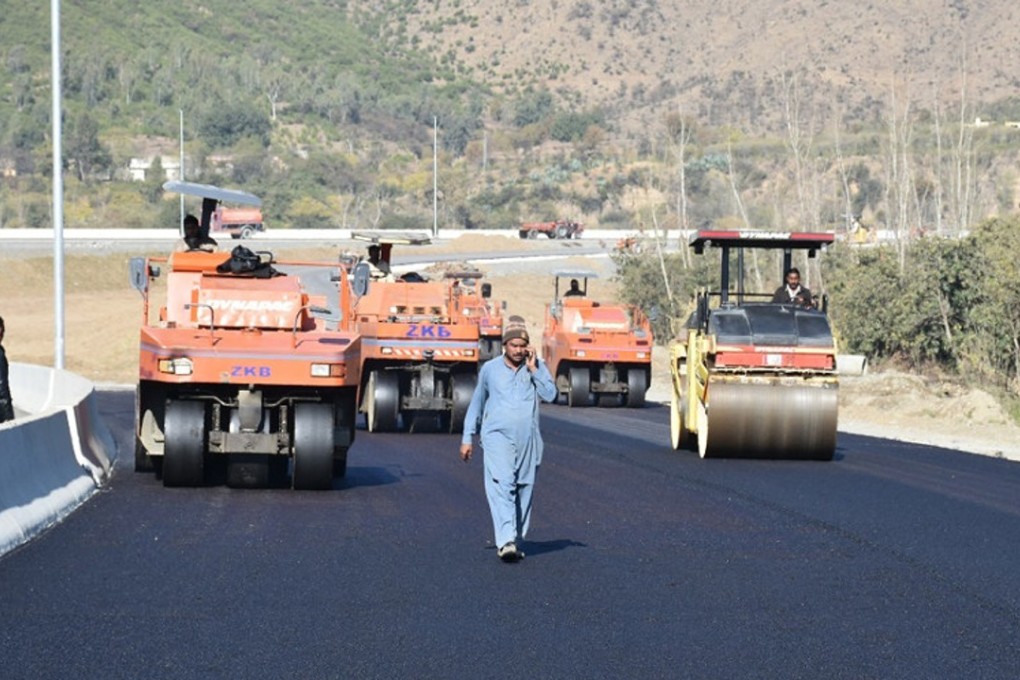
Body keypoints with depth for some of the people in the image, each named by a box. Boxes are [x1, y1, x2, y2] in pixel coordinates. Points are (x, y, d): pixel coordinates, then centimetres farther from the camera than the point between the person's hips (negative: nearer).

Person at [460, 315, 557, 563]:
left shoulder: (537, 367, 6)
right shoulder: (489, 369, 6)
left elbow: (550, 395, -7)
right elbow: (477, 403, 16)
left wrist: (533, 370, -10)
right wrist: (468, 437, 16)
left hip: (528, 440, 2)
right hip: (497, 434, -2)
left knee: (524, 489, 5)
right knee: (502, 484, -17)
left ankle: (515, 540, 16)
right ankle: (505, 541, -27)